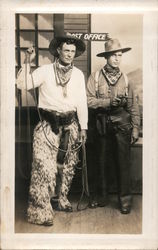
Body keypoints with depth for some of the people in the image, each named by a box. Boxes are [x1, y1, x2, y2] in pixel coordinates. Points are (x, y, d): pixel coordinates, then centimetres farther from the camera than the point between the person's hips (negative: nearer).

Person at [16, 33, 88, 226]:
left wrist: (83, 127, 5)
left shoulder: (78, 74, 6)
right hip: (48, 125, -4)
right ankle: (40, 211, -2)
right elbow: (22, 84, -12)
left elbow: (82, 102, 7)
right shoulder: (45, 71, -3)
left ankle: (62, 200, 32)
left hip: (70, 125, 4)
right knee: (44, 166, -10)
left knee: (68, 166, 14)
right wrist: (28, 62, -21)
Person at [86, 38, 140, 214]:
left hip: (122, 126, 0)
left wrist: (135, 128, 1)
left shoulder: (125, 79, 8)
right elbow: (88, 100, -7)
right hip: (102, 125, 0)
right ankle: (101, 196, 25)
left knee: (123, 162, 1)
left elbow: (133, 106, 6)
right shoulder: (95, 77, 3)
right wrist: (109, 102, -16)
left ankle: (125, 199, 14)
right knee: (101, 162, 10)